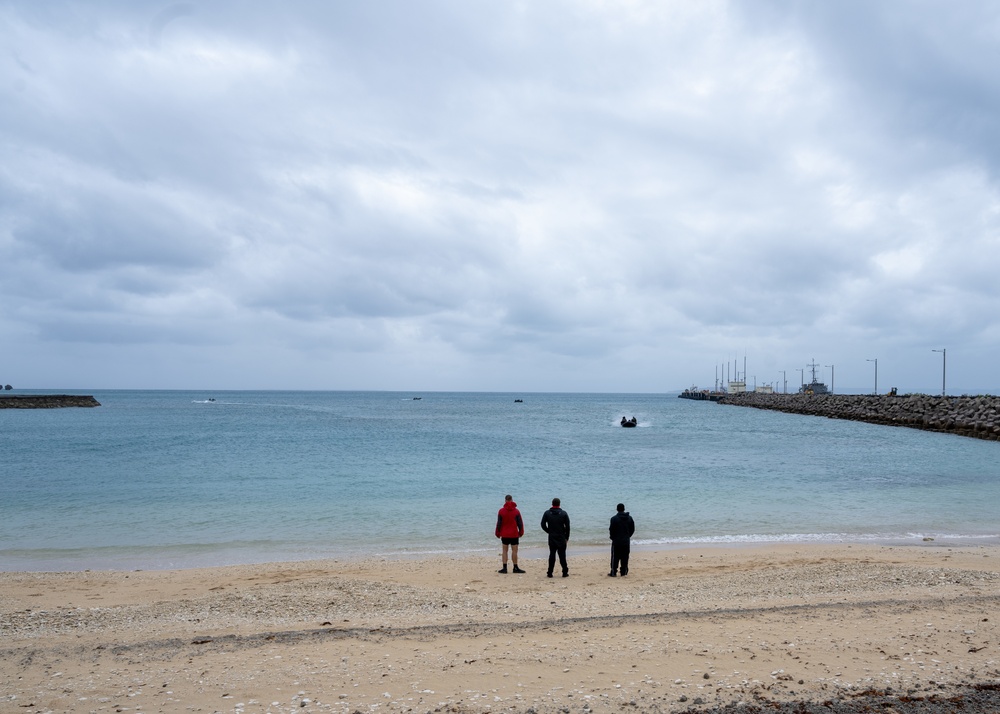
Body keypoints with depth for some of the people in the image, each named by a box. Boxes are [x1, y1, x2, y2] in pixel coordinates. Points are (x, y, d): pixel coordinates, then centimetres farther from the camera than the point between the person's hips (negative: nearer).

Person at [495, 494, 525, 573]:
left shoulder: (501, 511, -3)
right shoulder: (516, 511, -3)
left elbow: (499, 524, 0)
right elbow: (520, 523, 0)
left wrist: (498, 534, 9)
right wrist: (520, 533, 11)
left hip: (504, 534, 1)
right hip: (514, 534, -1)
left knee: (505, 550, 8)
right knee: (514, 551, 1)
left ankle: (504, 568, 6)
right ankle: (515, 568, 3)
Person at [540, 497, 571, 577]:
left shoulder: (547, 513, 0)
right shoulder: (564, 513, -3)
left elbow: (543, 525, 0)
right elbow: (567, 526, -3)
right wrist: (567, 537, 6)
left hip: (551, 538, 1)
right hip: (561, 538, -1)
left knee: (552, 554, 5)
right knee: (562, 555, 3)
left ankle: (550, 573, 3)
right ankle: (565, 572, 4)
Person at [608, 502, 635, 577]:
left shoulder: (614, 518, -12)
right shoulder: (629, 518, 3)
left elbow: (611, 530, -10)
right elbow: (632, 529, 7)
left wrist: (612, 537, 8)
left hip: (616, 541, -3)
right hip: (626, 541, 4)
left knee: (615, 557, 3)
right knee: (625, 558, 8)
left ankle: (613, 573, 5)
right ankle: (624, 572, 9)